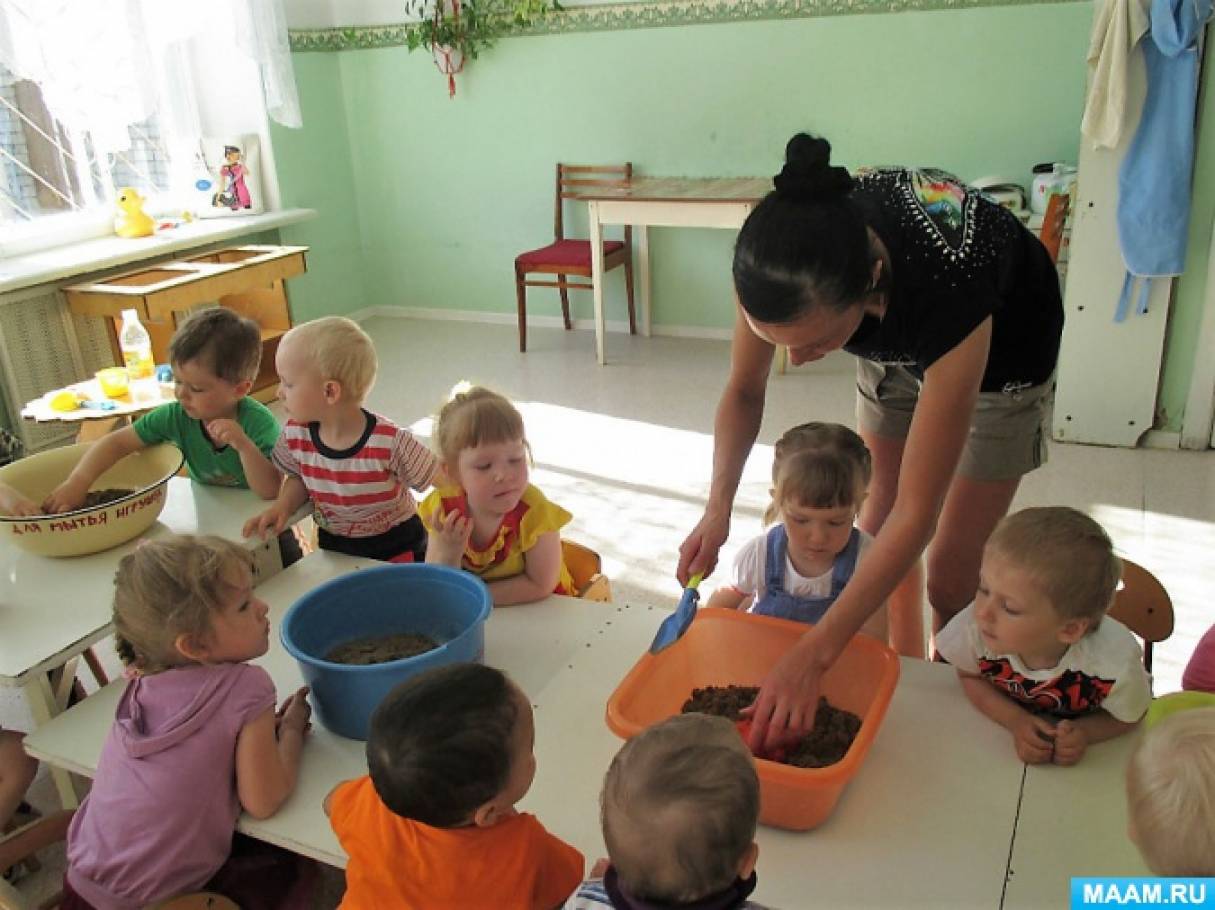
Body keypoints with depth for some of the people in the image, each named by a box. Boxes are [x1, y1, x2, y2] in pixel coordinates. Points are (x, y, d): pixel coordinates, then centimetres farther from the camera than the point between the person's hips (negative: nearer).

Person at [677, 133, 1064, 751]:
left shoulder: (946, 287, -47)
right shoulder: (779, 258, -34)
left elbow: (916, 514, -41)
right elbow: (744, 391, -14)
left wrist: (813, 655, -43)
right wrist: (717, 508, -30)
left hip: (999, 350, -4)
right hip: (893, 349, 4)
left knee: (951, 574, 1)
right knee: (877, 526, 10)